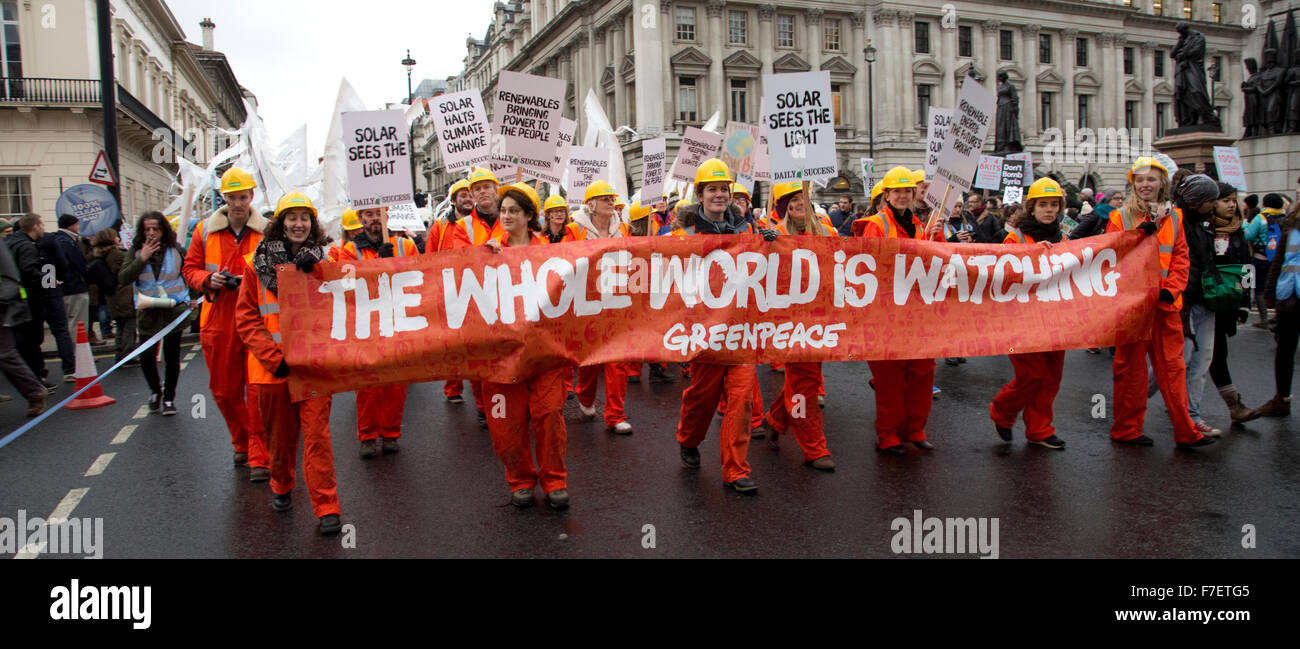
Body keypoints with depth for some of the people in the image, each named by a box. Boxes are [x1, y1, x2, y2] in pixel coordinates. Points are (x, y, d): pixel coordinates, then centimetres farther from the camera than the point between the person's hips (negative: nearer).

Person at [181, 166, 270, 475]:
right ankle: (242, 443, 32)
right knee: (224, 390, 11)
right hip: (218, 322, 3)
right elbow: (190, 269, 14)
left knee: (258, 389, -5)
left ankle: (259, 455, 3)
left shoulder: (267, 231, 1)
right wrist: (208, 280, -7)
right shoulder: (205, 230, 8)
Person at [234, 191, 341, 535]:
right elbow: (246, 318, 0)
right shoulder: (257, 263, 1)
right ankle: (281, 487, 39)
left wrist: (314, 273, -15)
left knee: (317, 434, -5)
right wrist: (274, 357, -10)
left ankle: (326, 507, 2)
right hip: (273, 366, 0)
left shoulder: (324, 260, 6)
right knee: (280, 434, 14)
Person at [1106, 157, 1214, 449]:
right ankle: (1126, 429, 14)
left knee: (1172, 366, 5)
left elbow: (1181, 258, 8)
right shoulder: (1120, 217, 1)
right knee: (1131, 367, 4)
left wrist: (1170, 289, -7)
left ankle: (1185, 432, 10)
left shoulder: (1173, 217, 11)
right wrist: (1142, 234, -19)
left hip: (1165, 304, 3)